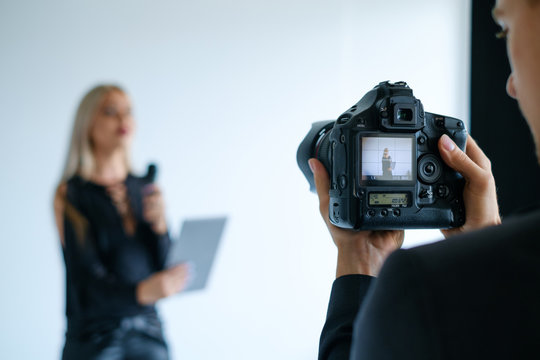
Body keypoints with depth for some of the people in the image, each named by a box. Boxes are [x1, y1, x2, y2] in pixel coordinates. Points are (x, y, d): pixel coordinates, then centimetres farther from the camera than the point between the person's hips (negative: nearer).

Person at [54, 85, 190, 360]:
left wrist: (159, 224, -12)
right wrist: (141, 292, -35)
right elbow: (87, 277, -17)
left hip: (148, 334, 4)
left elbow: (165, 269, 6)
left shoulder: (145, 189, 8)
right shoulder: (71, 195, -6)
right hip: (95, 337, -4)